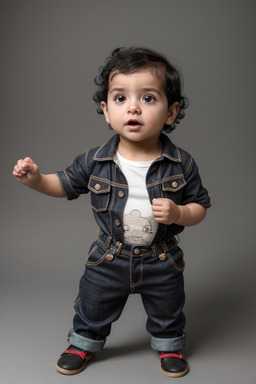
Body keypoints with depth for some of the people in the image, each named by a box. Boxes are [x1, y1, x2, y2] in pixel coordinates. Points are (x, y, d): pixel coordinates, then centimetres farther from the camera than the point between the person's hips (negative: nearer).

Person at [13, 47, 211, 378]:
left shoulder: (182, 164, -16)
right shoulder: (96, 161, -14)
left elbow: (200, 206, -6)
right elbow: (66, 184, 1)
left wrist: (179, 213, -27)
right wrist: (36, 179, -16)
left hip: (161, 262, 0)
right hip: (109, 259, 1)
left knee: (167, 313, 22)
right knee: (93, 309, 20)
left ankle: (169, 346, 51)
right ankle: (84, 342, 49)